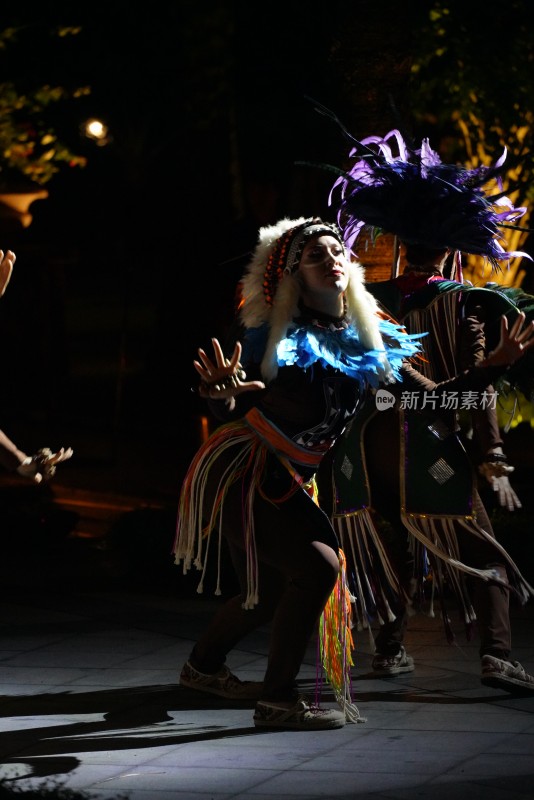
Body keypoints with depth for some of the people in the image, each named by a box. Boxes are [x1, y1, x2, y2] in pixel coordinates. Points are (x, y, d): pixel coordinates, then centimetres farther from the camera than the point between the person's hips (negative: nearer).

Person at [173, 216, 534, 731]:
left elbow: (434, 398, 0)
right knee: (319, 567, -21)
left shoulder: (370, 341, 1)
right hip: (238, 474, -7)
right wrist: (222, 394, -34)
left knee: (273, 590, 20)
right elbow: (231, 412, -11)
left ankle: (202, 667, 45)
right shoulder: (270, 331, -12)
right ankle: (277, 699, -11)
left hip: (286, 483, 7)